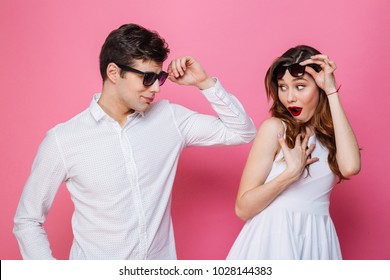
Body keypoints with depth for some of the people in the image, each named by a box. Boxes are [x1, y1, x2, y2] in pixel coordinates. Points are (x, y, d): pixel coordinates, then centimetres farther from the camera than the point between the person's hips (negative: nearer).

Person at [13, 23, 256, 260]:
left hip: (162, 257, 3)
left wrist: (204, 83, -11)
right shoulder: (62, 140, -14)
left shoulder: (169, 118, -5)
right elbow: (27, 221, -4)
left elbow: (242, 132, 0)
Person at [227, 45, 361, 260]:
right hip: (273, 238, -4)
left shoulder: (330, 133, 3)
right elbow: (243, 208, -12)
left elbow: (350, 167, -22)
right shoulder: (274, 127, -10)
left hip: (316, 240, 5)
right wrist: (292, 172, -22)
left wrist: (332, 92, -18)